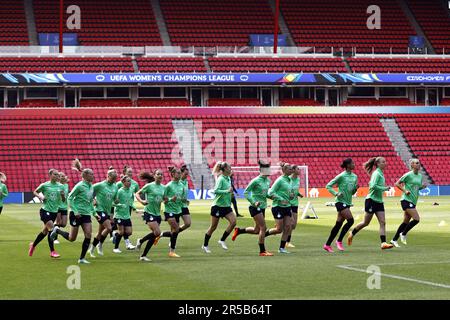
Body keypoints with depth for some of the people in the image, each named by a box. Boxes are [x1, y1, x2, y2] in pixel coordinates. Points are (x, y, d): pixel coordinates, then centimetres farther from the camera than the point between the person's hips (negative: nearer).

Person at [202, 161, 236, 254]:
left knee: (233, 221, -10)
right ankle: (205, 245, 18)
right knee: (213, 226, 2)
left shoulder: (228, 179, 9)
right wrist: (227, 191, -30)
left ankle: (222, 240, 2)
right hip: (218, 205, -7)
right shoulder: (221, 179, -16)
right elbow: (216, 191, -28)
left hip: (226, 206, 7)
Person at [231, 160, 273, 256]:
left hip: (262, 207, 8)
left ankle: (239, 230, 34)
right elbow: (246, 193, -12)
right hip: (255, 207, -8)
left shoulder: (268, 180, 8)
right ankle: (262, 251, -4)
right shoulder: (256, 181, -14)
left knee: (257, 230, 12)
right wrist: (254, 202, -20)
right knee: (263, 227, -11)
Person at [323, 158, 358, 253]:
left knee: (338, 224, 6)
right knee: (350, 220, -17)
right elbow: (328, 186, -5)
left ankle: (327, 245, 12)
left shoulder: (355, 177, 11)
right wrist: (336, 194, -17)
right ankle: (339, 241, -5)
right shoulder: (341, 176, -10)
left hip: (348, 203, 7)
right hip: (341, 202, -7)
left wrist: (356, 188, -3)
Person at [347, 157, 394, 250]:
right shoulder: (377, 173, -14)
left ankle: (383, 243, -10)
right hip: (371, 200, -8)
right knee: (366, 223, 3)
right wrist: (384, 188, -20)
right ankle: (352, 234, 24)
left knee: (382, 222, -4)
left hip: (379, 201, 8)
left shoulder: (381, 173, 13)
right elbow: (373, 186, -26)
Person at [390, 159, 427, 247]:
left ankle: (394, 240, 17)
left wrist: (422, 187, 3)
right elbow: (397, 184, -6)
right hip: (406, 200, -8)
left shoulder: (420, 176, 11)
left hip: (413, 201, 8)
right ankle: (403, 234, 1)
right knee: (416, 219, -16)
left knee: (406, 222, 9)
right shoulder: (408, 175, -10)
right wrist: (405, 191, -16)